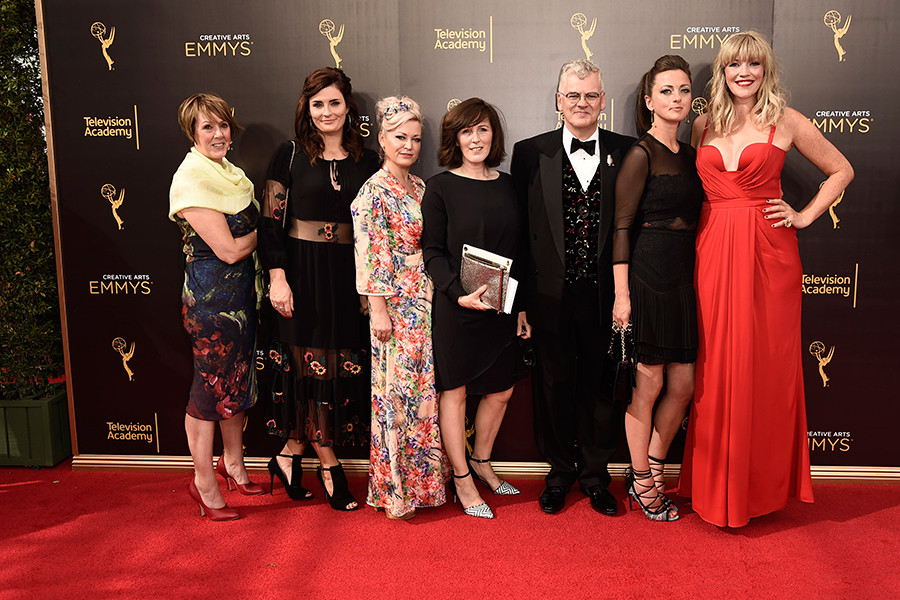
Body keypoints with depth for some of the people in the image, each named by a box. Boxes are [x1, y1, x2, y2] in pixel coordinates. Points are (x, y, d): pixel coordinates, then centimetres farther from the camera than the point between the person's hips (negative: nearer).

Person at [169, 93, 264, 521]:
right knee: (210, 387, 3)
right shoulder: (191, 178, -16)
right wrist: (265, 229, -6)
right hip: (209, 295, -9)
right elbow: (228, 249, -19)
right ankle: (204, 483, 19)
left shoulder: (229, 172, 11)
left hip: (240, 290, 9)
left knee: (238, 381, 18)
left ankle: (233, 464, 37)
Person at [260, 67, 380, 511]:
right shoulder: (290, 155, 1)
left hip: (349, 277, 3)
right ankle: (328, 464, 16)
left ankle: (291, 453, 21)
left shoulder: (366, 161, 8)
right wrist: (277, 277, -11)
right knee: (313, 366, 1)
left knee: (344, 367, 4)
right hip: (302, 273, -3)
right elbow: (271, 222, -2)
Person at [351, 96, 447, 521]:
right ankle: (394, 491, 11)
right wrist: (378, 309, -17)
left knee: (425, 389, 12)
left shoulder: (419, 187, 13)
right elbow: (369, 255, -14)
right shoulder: (374, 191, -9)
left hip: (426, 301, 7)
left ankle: (422, 479, 25)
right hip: (395, 306, -7)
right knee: (396, 392, -1)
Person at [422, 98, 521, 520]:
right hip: (455, 307, -5)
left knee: (501, 390, 12)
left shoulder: (507, 185, 10)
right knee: (455, 390, 6)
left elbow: (518, 249, 12)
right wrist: (460, 293, -20)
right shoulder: (439, 187, -4)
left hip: (502, 307, 5)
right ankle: (462, 479, 22)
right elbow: (432, 252, -7)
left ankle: (481, 461, 36)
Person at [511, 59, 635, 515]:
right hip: (551, 296, 0)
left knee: (600, 386, 11)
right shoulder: (530, 153, 2)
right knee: (554, 385, 11)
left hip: (605, 294, 0)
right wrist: (520, 299, -3)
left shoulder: (625, 152, 2)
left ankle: (595, 472, 31)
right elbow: (519, 231, 0)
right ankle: (560, 471, 31)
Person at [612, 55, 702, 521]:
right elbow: (621, 226, -11)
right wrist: (622, 293, -15)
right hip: (648, 273, -7)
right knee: (648, 384, 2)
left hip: (685, 275, 8)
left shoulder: (689, 155, 15)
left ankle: (650, 473, 28)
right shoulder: (641, 154, -8)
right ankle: (642, 482, 20)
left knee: (683, 385, 10)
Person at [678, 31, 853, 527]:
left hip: (767, 251, -2)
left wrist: (805, 217, 1)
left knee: (767, 364, 3)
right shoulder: (704, 125, 11)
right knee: (717, 367, 5)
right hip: (713, 250, 2)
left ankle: (764, 483, 20)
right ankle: (718, 485, 19)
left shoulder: (785, 121, 3)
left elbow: (841, 170, 11)